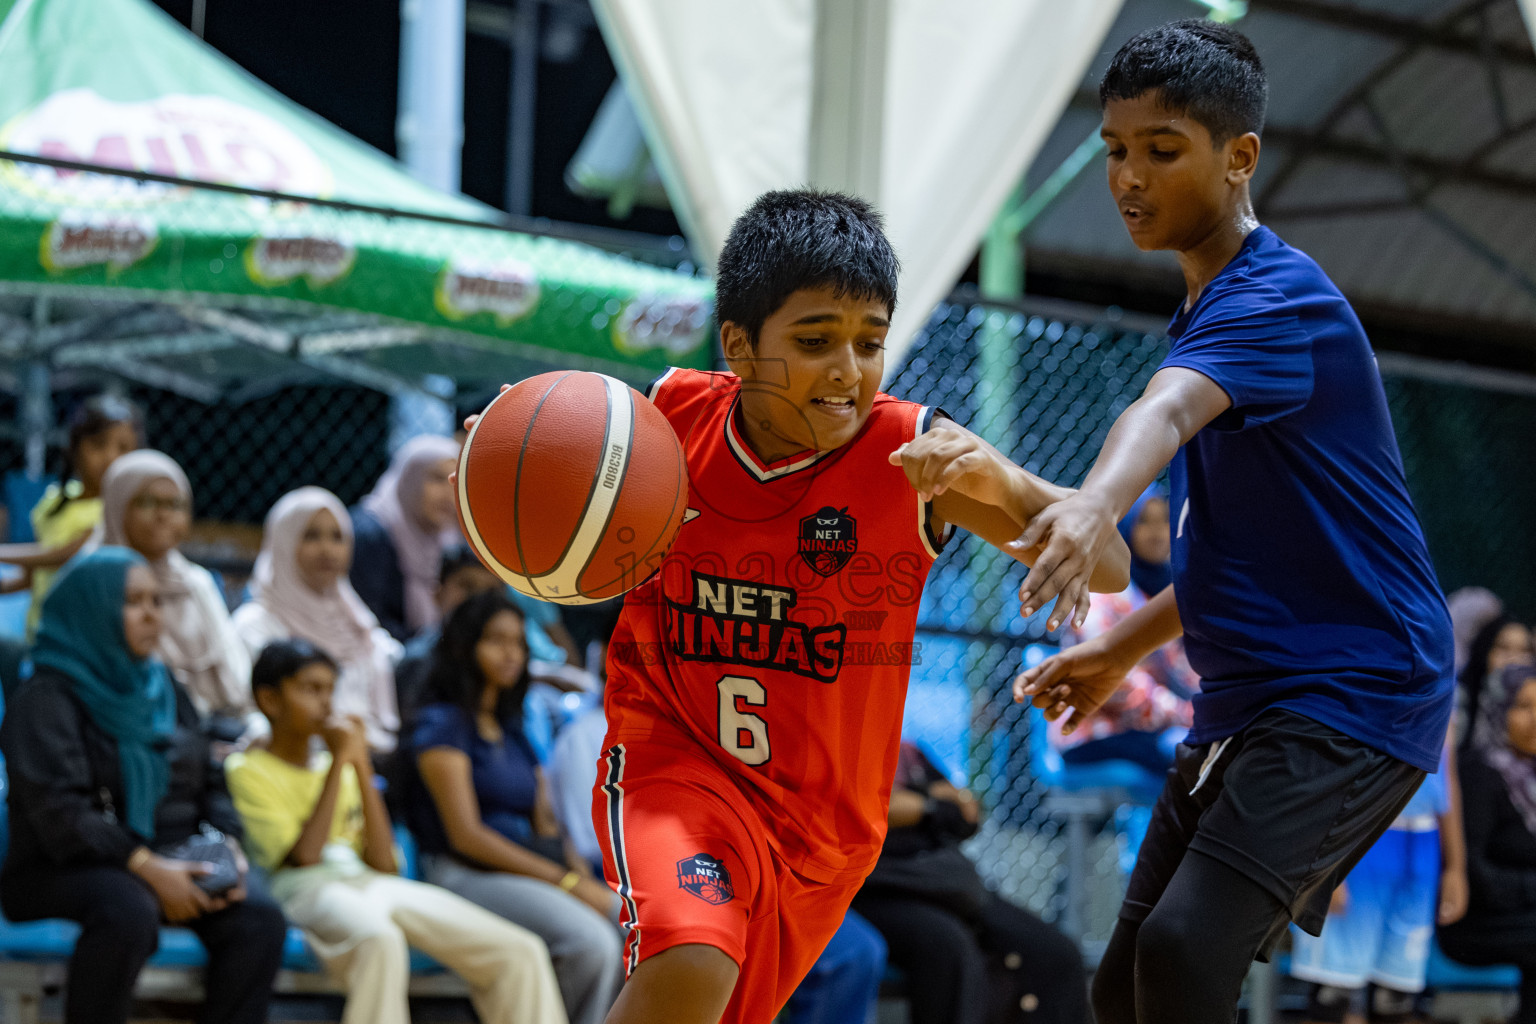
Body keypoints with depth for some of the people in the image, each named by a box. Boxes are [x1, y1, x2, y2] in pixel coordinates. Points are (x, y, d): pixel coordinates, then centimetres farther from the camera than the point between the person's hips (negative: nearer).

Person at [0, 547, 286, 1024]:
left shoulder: (164, 690, 19)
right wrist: (146, 868, -23)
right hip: (69, 865, -6)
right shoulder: (47, 699, -4)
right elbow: (59, 811, -16)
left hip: (173, 859, 6)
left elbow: (209, 784, 18)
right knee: (127, 910, -39)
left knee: (259, 917, -23)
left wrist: (225, 847, -4)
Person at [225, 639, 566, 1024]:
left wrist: (362, 767, 8)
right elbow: (303, 855, -8)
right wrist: (339, 762, -3)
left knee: (523, 953, -12)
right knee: (380, 941, -44)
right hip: (310, 890, -6)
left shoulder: (337, 769, 25)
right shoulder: (247, 769, 7)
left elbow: (383, 863, 12)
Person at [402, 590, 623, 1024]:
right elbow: (465, 834, -11)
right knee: (592, 941, -31)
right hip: (466, 875, -7)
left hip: (533, 870, 7)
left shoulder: (514, 732, 23)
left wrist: (583, 875, -4)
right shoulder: (442, 723, -1)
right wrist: (567, 882, -15)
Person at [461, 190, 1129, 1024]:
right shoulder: (670, 415, -10)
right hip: (673, 754, -2)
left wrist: (1002, 483, -43)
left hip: (822, 819, 2)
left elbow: (1105, 570, -23)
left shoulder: (910, 455, -17)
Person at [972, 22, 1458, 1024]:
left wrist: (1097, 506, -56)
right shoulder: (1209, 312, 16)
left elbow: (1168, 410, -39)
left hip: (1353, 696, -10)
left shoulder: (1280, 297, -15)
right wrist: (1124, 647, 23)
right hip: (1246, 704, 10)